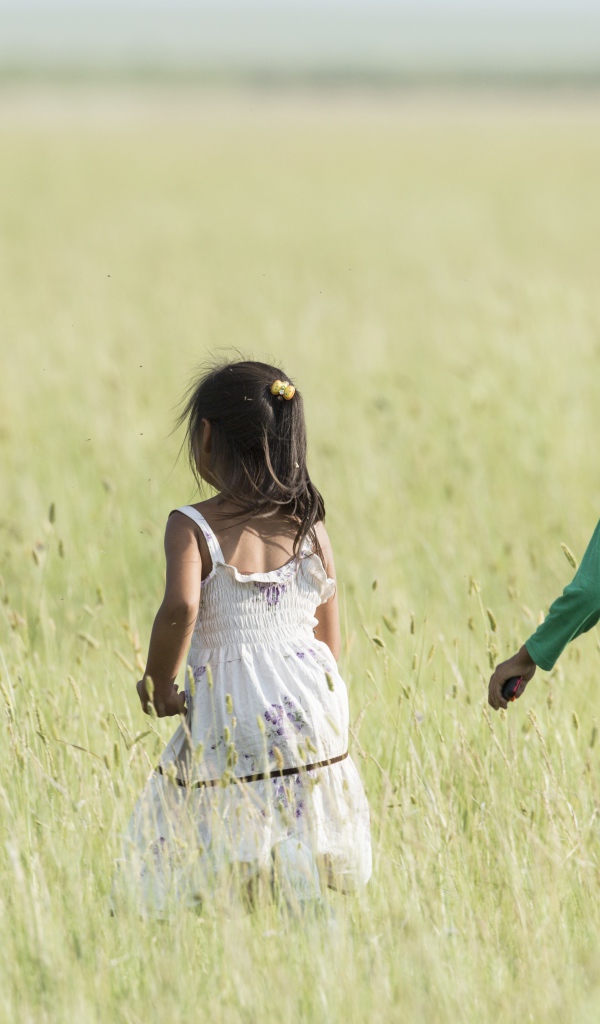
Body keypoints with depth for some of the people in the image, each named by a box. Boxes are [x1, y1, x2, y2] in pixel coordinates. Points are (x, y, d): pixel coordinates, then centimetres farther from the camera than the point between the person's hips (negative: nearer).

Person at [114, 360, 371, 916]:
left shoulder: (192, 526, -7)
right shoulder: (309, 525, 8)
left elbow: (180, 609, -24)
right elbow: (331, 636, 12)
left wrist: (158, 682, -8)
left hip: (229, 712, -4)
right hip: (312, 710, 4)